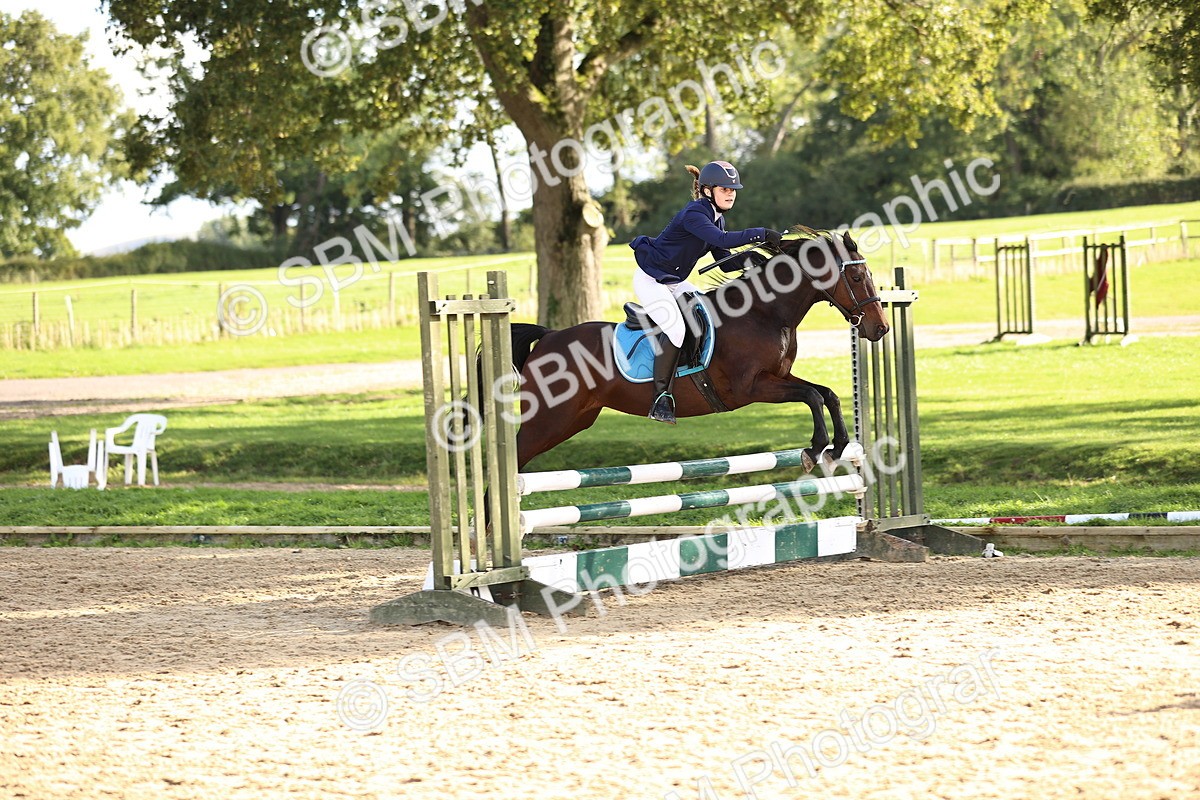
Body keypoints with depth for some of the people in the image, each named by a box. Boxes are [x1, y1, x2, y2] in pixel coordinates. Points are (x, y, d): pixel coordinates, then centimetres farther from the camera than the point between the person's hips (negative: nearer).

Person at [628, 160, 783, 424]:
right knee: (676, 329, -25)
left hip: (674, 282, 10)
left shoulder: (716, 218, 6)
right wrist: (762, 234, -41)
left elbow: (726, 262, 5)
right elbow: (723, 239, -40)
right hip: (650, 280, -10)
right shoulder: (693, 214, -24)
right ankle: (660, 399, -22)